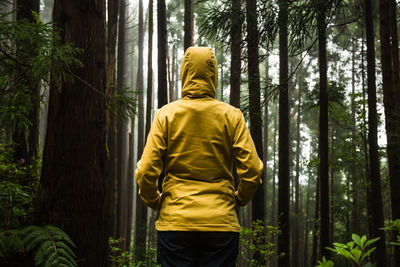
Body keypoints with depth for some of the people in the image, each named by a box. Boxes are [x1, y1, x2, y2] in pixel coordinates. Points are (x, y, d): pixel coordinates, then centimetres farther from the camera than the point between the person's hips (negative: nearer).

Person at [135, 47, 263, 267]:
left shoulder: (166, 114, 0)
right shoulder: (232, 115, 0)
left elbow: (146, 170, -6)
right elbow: (252, 170, -5)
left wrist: (154, 201, 12)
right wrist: (238, 199, 13)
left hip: (174, 222, 0)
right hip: (221, 223, 0)